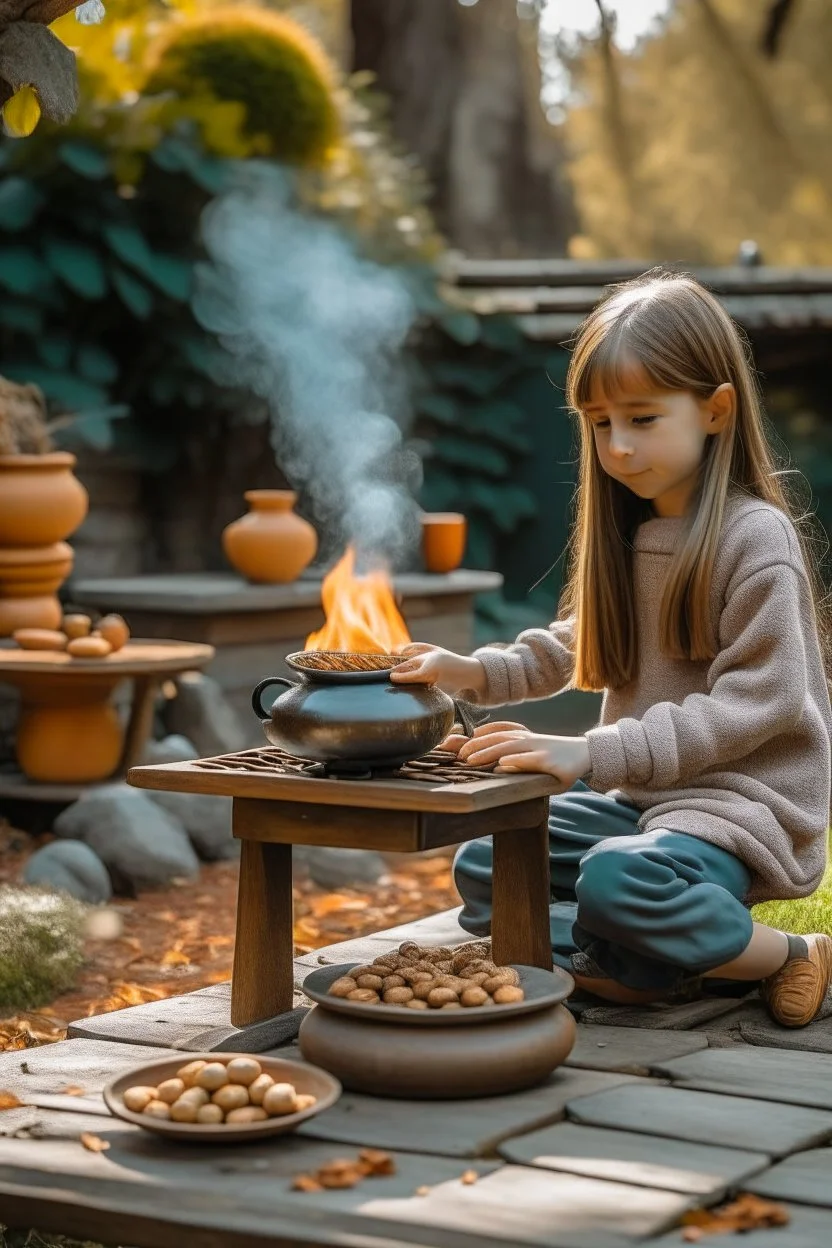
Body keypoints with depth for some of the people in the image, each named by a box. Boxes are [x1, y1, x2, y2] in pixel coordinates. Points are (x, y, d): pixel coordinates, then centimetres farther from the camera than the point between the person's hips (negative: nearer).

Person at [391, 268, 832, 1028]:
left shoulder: (756, 539, -15)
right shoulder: (627, 534, 10)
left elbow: (757, 703, -22)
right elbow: (580, 649, 23)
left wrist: (596, 754, -29)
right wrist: (475, 673, 4)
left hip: (743, 802, -8)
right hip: (639, 794, 8)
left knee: (617, 879, -34)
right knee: (481, 869, -1)